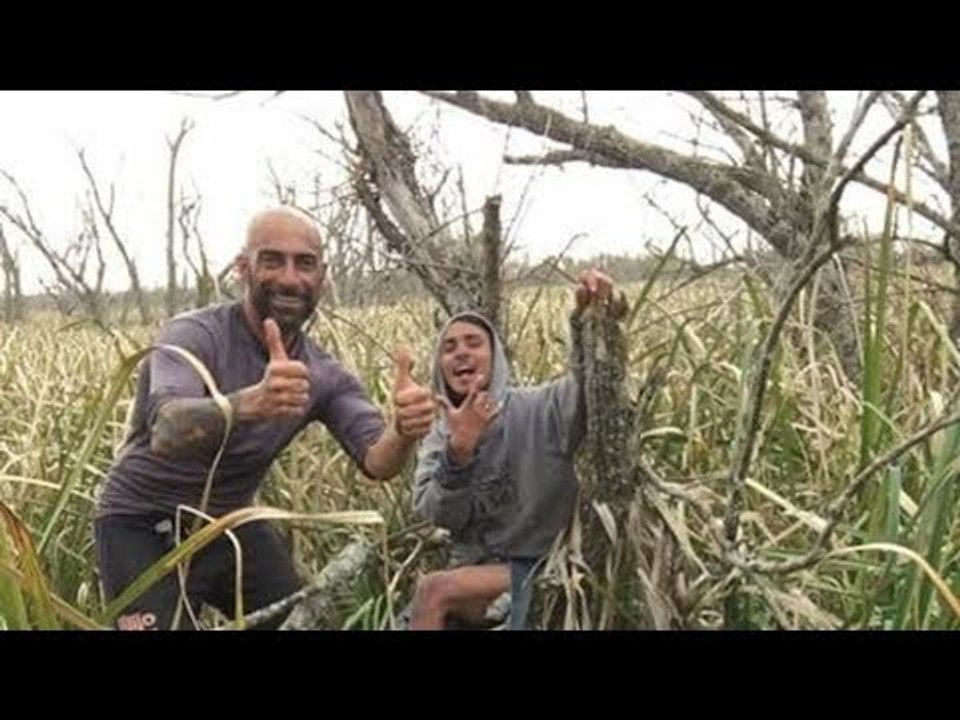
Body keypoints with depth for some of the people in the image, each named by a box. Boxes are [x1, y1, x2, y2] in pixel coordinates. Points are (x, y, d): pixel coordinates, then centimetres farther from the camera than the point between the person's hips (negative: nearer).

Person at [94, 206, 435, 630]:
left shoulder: (323, 376, -7)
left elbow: (375, 462, -21)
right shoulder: (194, 336, -23)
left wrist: (403, 433, -46)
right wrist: (250, 403, -62)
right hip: (144, 527, -5)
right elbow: (166, 431, -42)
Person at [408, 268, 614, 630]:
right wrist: (459, 449, -24)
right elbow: (437, 514, -6)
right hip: (473, 571, 5)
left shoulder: (536, 409, -5)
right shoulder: (440, 434, 8)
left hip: (536, 569, -5)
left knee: (434, 590, -24)